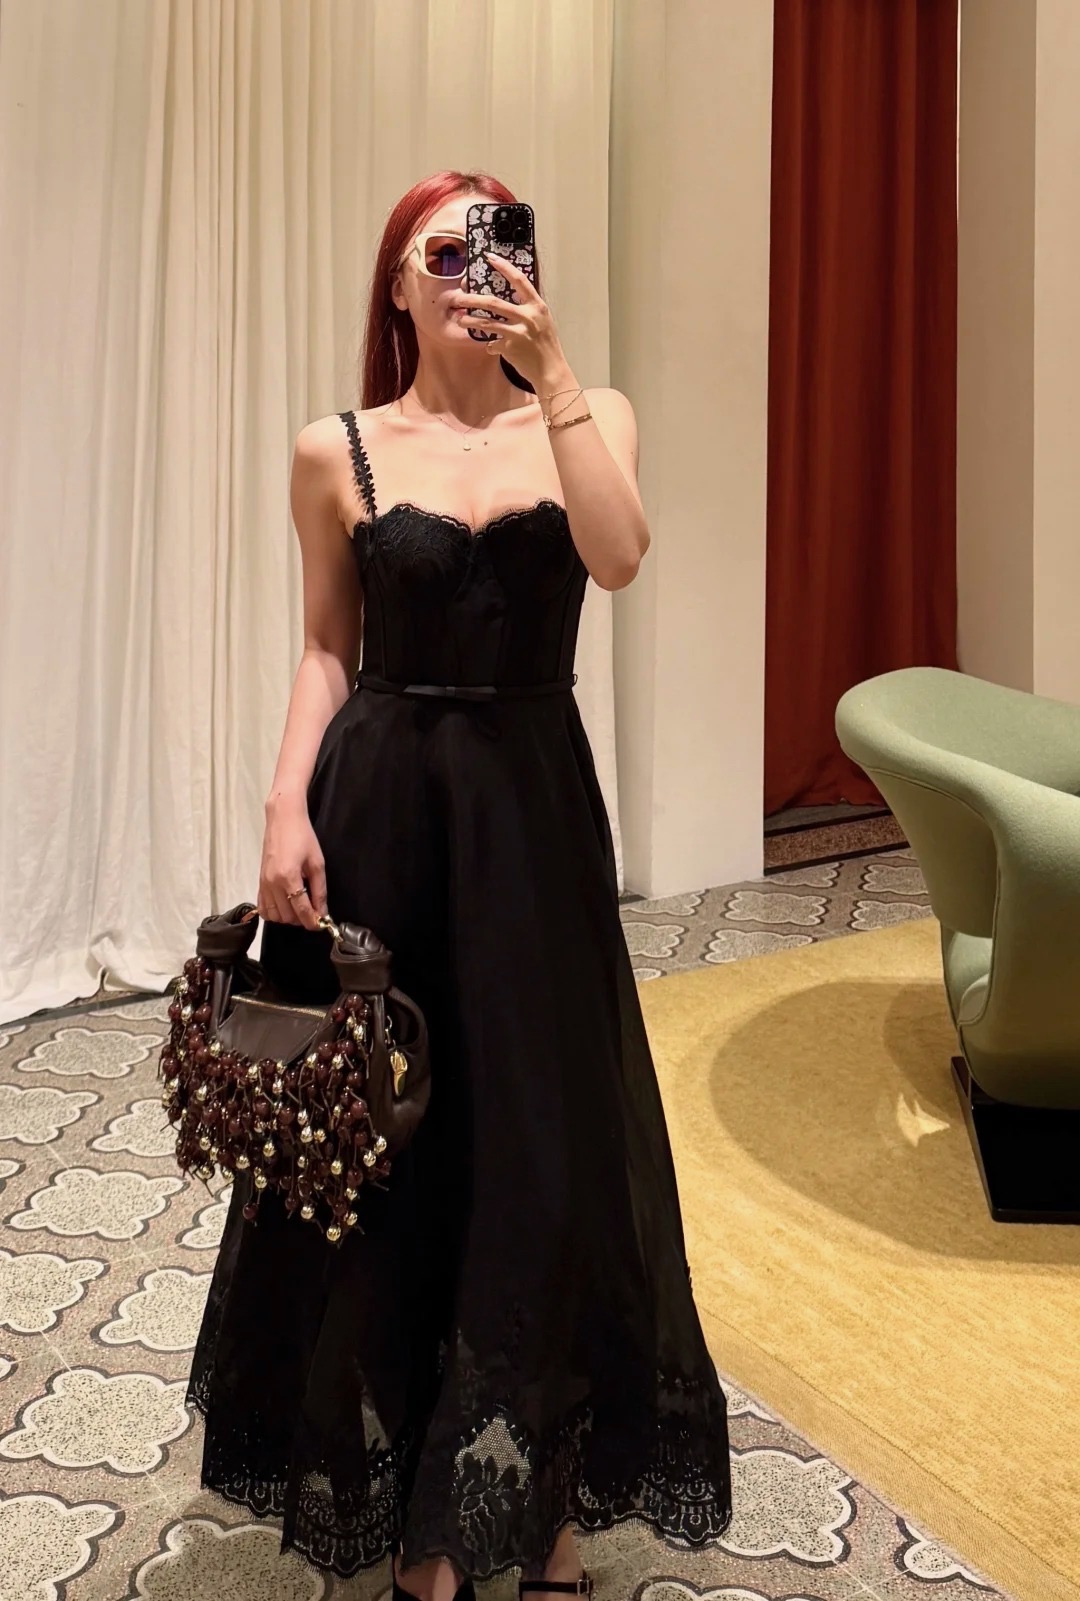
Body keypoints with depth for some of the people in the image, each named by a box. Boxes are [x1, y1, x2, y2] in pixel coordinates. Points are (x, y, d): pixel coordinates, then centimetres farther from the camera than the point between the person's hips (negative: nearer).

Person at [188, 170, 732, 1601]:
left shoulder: (589, 415, 3)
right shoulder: (338, 452, 3)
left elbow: (618, 556, -17)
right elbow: (328, 650, 5)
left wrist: (550, 373, -20)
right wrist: (287, 810, -6)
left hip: (533, 808, 0)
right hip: (380, 802, 0)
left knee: (545, 1146, 5)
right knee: (384, 1146, 7)